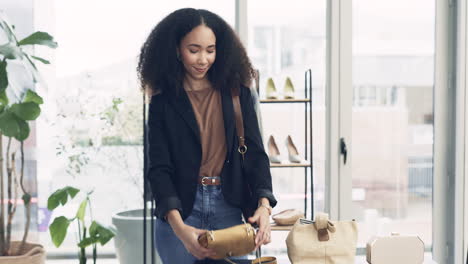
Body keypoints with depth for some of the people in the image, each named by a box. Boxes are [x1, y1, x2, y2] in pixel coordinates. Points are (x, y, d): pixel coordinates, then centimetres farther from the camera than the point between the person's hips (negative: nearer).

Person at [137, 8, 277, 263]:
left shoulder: (237, 94, 4)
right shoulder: (163, 103, 0)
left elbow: (254, 152, -1)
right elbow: (158, 168, -7)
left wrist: (264, 204, -19)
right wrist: (179, 227, -22)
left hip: (228, 207, 1)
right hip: (180, 209, -1)